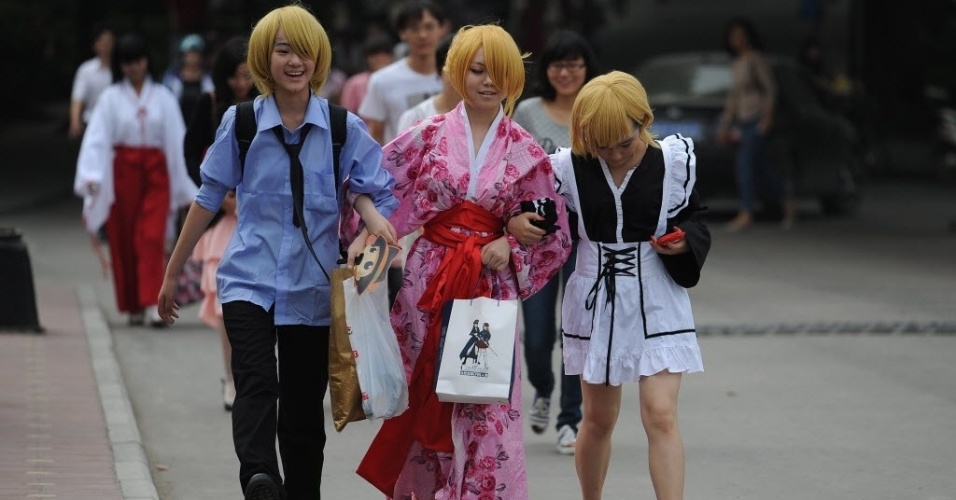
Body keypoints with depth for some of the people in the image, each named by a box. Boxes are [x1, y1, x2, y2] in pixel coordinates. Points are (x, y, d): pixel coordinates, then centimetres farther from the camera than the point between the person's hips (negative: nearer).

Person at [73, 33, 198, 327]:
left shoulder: (162, 97, 6)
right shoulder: (111, 98, 3)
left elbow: (176, 139, 7)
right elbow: (97, 138, -2)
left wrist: (184, 185, 5)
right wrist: (92, 176, -16)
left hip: (156, 172, 0)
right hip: (122, 170, 0)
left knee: (153, 237, -12)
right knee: (124, 239, 3)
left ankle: (153, 303, -18)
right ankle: (133, 305, 13)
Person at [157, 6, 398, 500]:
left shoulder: (344, 129, 2)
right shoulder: (240, 123, 2)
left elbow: (383, 198, 3)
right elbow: (209, 198, 9)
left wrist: (365, 238, -20)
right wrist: (172, 273, 13)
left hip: (313, 287, 2)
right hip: (250, 279, -1)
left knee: (303, 405, 8)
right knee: (257, 383, -23)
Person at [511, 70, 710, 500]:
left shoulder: (673, 161, -8)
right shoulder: (569, 167, -9)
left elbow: (691, 219, 5)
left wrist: (684, 242, -16)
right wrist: (513, 224, -21)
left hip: (656, 303, -1)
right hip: (595, 302, 2)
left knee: (661, 416, -12)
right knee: (599, 419, 14)